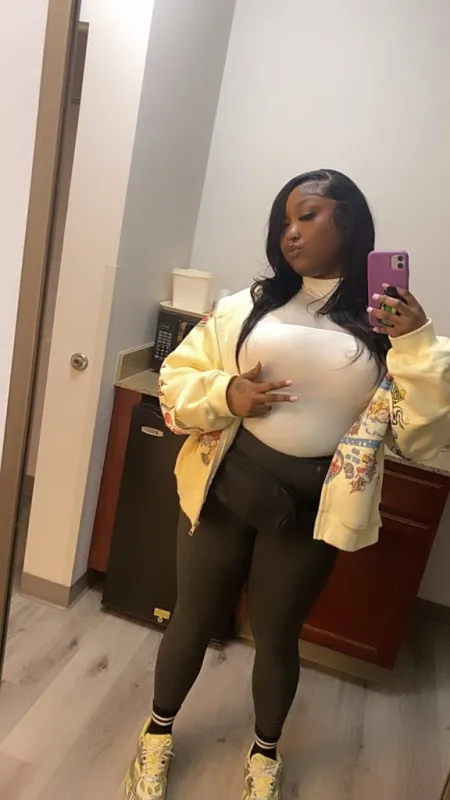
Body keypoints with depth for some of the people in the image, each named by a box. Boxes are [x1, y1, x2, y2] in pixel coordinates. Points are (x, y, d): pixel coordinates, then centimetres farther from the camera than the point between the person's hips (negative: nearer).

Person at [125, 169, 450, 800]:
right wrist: (223, 394, -16)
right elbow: (174, 383, 3)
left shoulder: (392, 325, -1)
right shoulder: (249, 305, 2)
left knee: (277, 637, 18)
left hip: (311, 507, -1)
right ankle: (159, 730, 47)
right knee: (194, 619, 18)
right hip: (224, 488, 1)